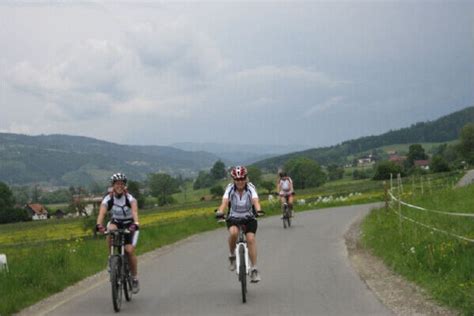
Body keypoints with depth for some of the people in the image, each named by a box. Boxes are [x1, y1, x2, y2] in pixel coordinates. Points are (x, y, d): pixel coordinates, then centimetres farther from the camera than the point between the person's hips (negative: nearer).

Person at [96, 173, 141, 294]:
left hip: (129, 225, -2)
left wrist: (135, 224, -54)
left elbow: (135, 211, -34)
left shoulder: (130, 198, -18)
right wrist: (99, 225, -49)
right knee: (110, 230, -35)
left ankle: (135, 278, 1)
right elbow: (102, 212, -29)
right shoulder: (108, 199, -15)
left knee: (129, 250, -19)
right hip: (116, 223, 2)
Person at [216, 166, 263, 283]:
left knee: (251, 238, -23)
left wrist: (258, 210, -53)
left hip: (249, 218, 0)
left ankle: (254, 269, -16)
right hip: (233, 218, 0)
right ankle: (232, 256, -7)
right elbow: (224, 202, -30)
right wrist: (220, 212, -50)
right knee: (233, 232, -32)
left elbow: (255, 201, -32)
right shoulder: (230, 188, -15)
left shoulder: (250, 188, -16)